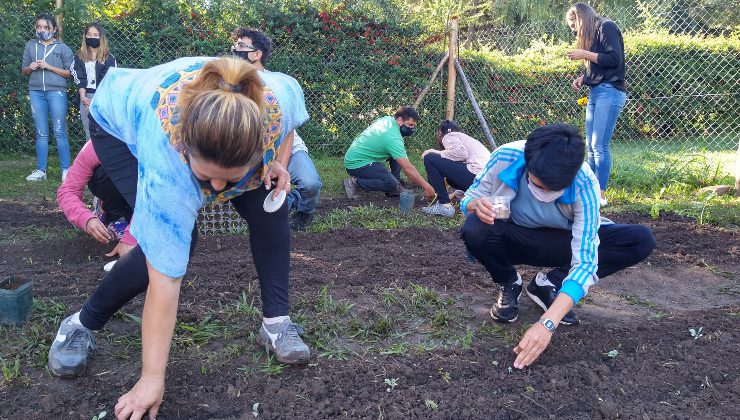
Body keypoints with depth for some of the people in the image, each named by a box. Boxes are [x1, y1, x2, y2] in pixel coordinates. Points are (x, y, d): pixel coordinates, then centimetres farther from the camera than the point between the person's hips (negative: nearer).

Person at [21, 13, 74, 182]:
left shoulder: (62, 47, 4)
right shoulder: (30, 45, 13)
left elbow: (69, 73, 1)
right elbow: (23, 71, 18)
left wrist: (49, 67, -10)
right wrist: (30, 68, -4)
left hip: (56, 92, -3)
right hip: (36, 92, 3)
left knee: (59, 133, -3)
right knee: (41, 133, 5)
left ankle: (66, 169, 3)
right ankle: (41, 170, 8)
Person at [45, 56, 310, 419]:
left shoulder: (280, 99, -37)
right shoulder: (166, 163, -44)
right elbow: (164, 280, -39)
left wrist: (276, 162, -25)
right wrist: (151, 378, -33)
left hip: (211, 130, 5)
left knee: (270, 207, -15)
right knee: (167, 244, -23)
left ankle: (276, 321, 0)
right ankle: (82, 324, 2)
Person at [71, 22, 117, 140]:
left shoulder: (109, 58, 8)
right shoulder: (79, 56, 15)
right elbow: (79, 78, 4)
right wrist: (83, 96, -13)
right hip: (85, 98, 2)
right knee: (89, 135, 2)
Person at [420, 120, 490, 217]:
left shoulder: (449, 136, 8)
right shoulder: (466, 137, 34)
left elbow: (461, 153, -14)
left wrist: (436, 153, 0)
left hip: (477, 176, -9)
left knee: (430, 159, -1)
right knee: (451, 176, 35)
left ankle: (444, 205, -3)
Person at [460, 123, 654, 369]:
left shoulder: (584, 184, -31)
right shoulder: (505, 158, -29)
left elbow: (585, 260, -34)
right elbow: (469, 198, -12)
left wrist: (547, 323, -45)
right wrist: (477, 206, -39)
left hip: (561, 243, 1)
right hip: (514, 240, 0)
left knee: (642, 241, -21)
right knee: (474, 231, -36)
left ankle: (548, 284, -6)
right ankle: (509, 285, -3)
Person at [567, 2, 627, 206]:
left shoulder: (606, 27, -4)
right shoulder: (590, 34, 21)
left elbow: (614, 59, -14)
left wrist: (585, 54, -10)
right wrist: (582, 78, 4)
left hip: (610, 92, -9)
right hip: (595, 92, 9)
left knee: (599, 145, -11)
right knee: (591, 146, 4)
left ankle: (601, 195, -8)